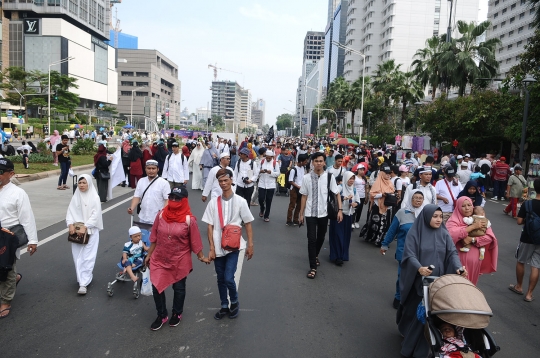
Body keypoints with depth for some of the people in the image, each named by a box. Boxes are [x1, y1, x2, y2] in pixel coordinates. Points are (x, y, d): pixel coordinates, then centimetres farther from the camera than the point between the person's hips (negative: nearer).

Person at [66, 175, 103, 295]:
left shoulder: (94, 198, -6)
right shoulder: (75, 197, 6)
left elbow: (95, 215, -10)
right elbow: (70, 212, 3)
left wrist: (85, 227, -18)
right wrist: (70, 224, -14)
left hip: (90, 231, -4)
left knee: (87, 257, -7)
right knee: (77, 257, 8)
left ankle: (84, 283, -5)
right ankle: (85, 278, 23)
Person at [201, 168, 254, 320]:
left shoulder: (240, 201, -6)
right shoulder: (213, 202, -2)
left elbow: (248, 224, 1)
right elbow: (210, 226, 0)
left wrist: (250, 245, 0)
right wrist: (211, 248, -4)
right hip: (218, 247, 2)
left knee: (228, 279, -8)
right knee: (221, 279, 13)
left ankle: (235, 302, 21)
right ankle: (224, 306, 33)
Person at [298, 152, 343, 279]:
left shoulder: (329, 177, -7)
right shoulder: (307, 178, -6)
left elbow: (337, 194, -2)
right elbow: (304, 196, 0)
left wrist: (340, 210, -10)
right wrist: (301, 213, 2)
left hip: (323, 213, 2)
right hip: (310, 213, -1)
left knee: (321, 237, 18)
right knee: (311, 239, -5)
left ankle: (315, 255, 46)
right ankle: (313, 267, 4)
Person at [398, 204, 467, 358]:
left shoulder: (444, 234, 4)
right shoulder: (414, 233, -8)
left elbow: (452, 253, -3)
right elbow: (409, 255, -14)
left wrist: (459, 267, -23)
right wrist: (419, 268, -32)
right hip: (417, 280, -3)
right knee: (414, 310, 9)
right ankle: (406, 331, 35)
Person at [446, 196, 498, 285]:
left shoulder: (480, 220, 6)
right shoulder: (454, 220, -5)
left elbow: (490, 237, -3)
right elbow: (451, 234, -25)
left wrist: (472, 240, -17)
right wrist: (473, 226, -21)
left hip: (474, 259, 3)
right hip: (459, 259, -3)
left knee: (471, 282, 10)